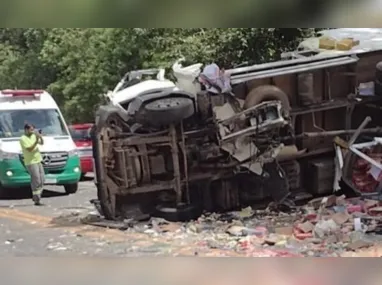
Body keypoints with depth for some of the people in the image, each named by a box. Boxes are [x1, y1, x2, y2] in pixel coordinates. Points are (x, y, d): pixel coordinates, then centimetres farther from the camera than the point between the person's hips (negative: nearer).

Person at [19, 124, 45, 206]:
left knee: (42, 180, 9)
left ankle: (36, 197, 20)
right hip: (31, 162, -8)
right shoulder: (23, 139, -12)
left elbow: (42, 143, 15)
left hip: (38, 161, 8)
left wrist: (40, 137, -4)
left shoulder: (33, 136, 10)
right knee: (37, 181, -11)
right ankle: (37, 200, -7)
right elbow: (29, 149, -20)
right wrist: (36, 141, -25)